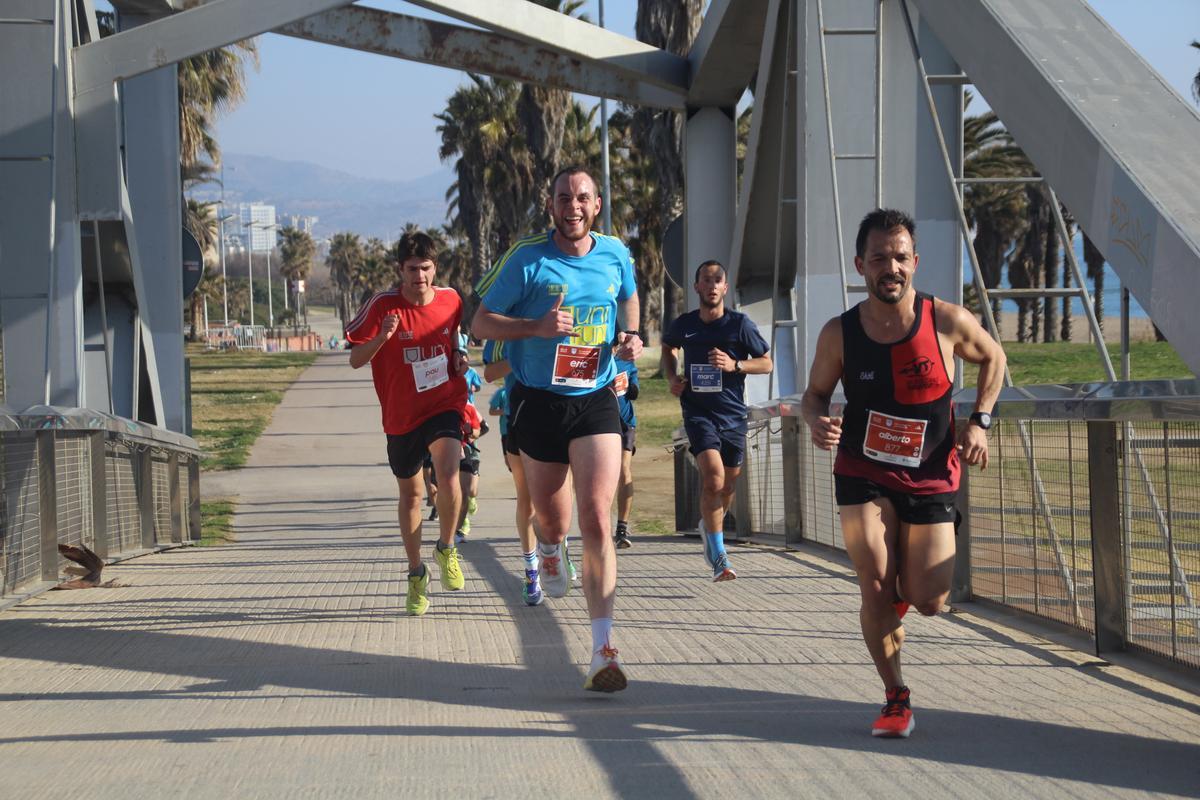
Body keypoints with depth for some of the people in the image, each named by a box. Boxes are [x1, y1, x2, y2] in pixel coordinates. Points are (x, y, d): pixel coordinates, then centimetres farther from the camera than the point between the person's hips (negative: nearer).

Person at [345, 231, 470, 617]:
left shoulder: (450, 300, -2)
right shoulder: (383, 306, -12)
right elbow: (355, 360, -12)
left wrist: (459, 358, 0)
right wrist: (382, 338, -30)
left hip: (445, 404, 0)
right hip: (401, 414, 0)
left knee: (448, 473, -26)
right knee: (410, 493, 14)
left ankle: (446, 548, 1)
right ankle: (416, 574, 32)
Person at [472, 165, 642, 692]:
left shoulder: (615, 255, 2)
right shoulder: (527, 260, -8)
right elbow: (480, 323, -4)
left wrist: (629, 341, 2)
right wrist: (537, 326, -21)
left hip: (595, 401, 1)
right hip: (538, 404, -1)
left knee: (596, 519, -13)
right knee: (551, 517, 13)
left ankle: (603, 650, -15)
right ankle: (550, 548, 55)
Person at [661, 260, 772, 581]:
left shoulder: (740, 324, -3)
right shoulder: (684, 324, 2)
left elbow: (766, 363, 2)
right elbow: (667, 347, 25)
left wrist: (734, 365, -15)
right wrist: (672, 378, 7)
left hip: (733, 414, 1)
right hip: (698, 412, -1)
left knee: (728, 486, 12)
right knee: (714, 478, -21)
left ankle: (709, 525, 45)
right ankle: (719, 557, -17)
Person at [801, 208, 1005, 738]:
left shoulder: (948, 322, -13)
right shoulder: (839, 334, -11)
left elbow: (993, 358, 7)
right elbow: (815, 394, 4)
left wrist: (979, 421, -4)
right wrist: (817, 422, -20)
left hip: (931, 477, 0)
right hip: (864, 475, 0)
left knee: (929, 602, -1)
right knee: (875, 590, -12)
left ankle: (905, 588, 38)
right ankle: (895, 699, 6)